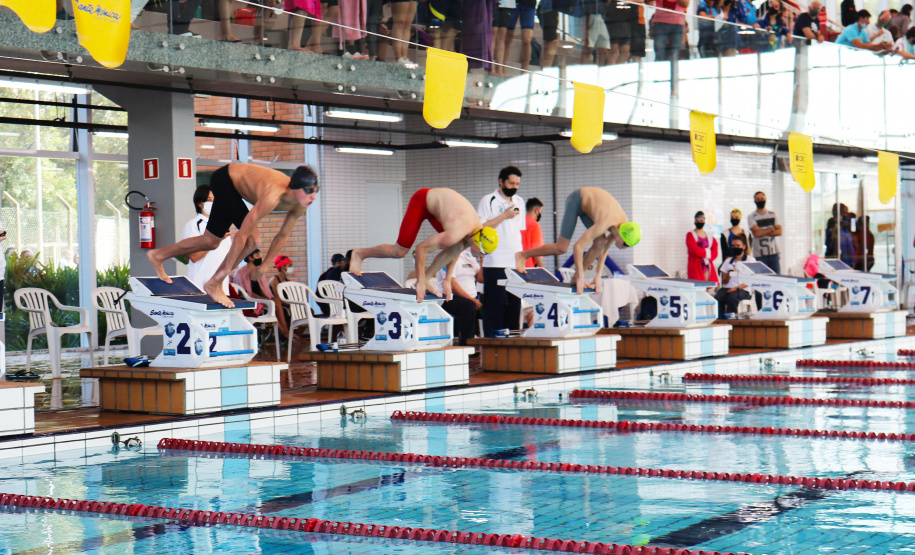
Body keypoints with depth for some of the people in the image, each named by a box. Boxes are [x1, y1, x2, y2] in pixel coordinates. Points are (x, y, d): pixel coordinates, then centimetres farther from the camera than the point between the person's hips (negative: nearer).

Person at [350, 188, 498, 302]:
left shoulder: (478, 231, -14)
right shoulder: (456, 233, -39)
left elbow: (454, 251, 6)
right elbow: (421, 247, -31)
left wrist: (447, 280, 7)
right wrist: (420, 282, -23)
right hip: (421, 201, -7)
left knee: (457, 247, -11)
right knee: (399, 251, -4)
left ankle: (428, 277, 2)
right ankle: (360, 254, 20)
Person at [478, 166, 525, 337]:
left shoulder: (519, 201, 16)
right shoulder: (488, 201, -3)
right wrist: (504, 216, -13)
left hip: (515, 263, 6)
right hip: (495, 264, -6)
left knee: (514, 303, 7)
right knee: (495, 304, -5)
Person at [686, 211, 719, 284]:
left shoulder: (709, 236, 16)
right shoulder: (690, 235, 3)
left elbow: (715, 253, 8)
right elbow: (694, 250, -10)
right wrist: (707, 252, 0)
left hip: (708, 266, 4)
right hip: (695, 267, -4)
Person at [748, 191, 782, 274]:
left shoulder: (773, 215, 13)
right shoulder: (751, 217, 1)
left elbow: (779, 232, 2)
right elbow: (756, 233, -13)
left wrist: (763, 232, -8)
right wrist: (772, 229, -2)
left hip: (774, 252, 4)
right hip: (760, 255, -4)